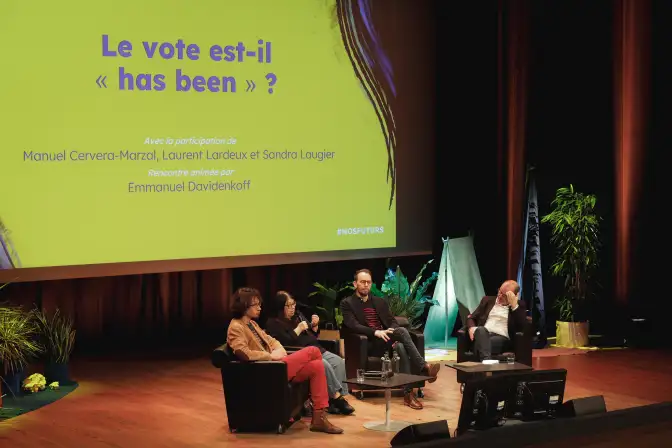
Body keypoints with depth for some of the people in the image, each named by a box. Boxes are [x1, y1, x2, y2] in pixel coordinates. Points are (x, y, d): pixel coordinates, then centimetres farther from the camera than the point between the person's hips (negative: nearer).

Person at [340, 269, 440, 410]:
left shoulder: (380, 302, 24)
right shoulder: (347, 303, 7)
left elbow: (392, 321, 16)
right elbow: (353, 326, -9)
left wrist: (392, 332, -10)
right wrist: (375, 332, -24)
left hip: (386, 340, 5)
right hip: (368, 345, -5)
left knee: (401, 347, -35)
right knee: (402, 331, -31)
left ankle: (408, 393, -39)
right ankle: (424, 367, -34)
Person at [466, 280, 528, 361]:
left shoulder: (519, 305, 13)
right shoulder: (488, 300, 22)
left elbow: (522, 327, -3)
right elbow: (471, 317, 20)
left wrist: (514, 305, -8)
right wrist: (472, 327, -4)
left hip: (502, 338, -2)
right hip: (482, 335, 2)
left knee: (484, 342, -37)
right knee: (481, 330, -37)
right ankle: (486, 361, -58)